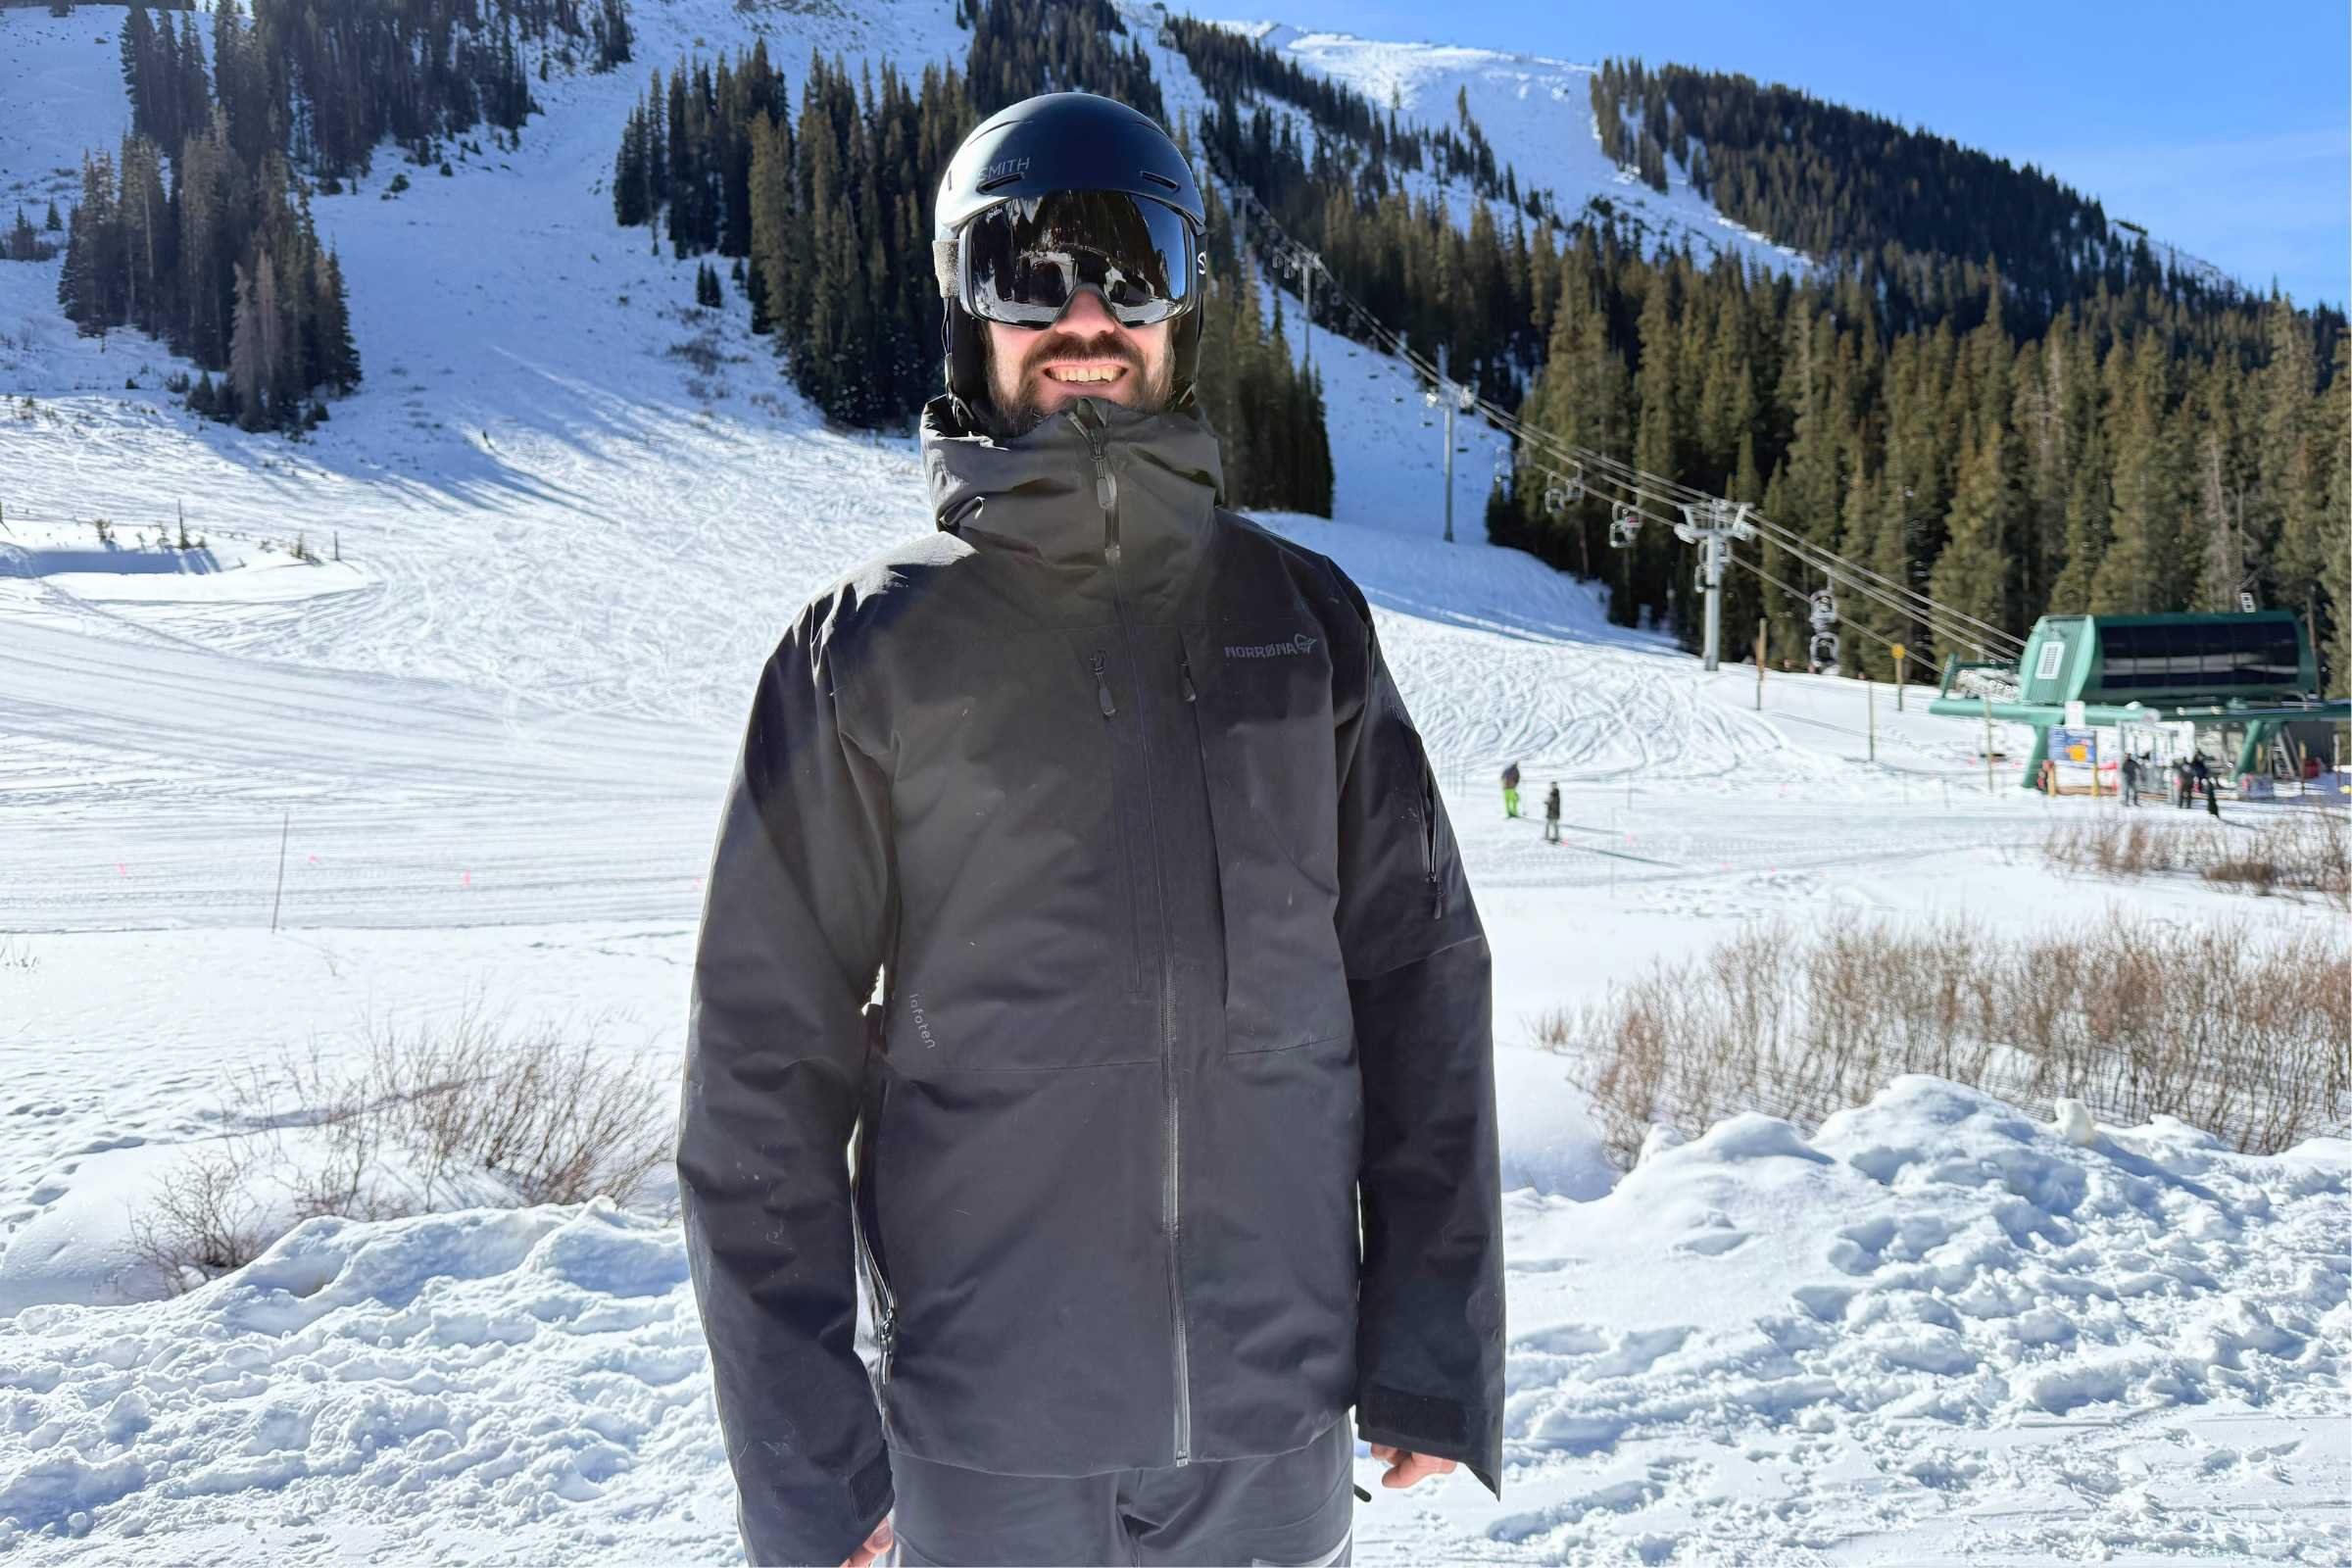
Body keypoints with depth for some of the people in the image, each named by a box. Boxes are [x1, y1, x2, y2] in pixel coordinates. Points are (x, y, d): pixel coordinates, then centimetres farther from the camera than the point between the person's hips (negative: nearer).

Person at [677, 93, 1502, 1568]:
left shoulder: (1305, 617, 2)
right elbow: (768, 1067, -3)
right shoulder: (867, 651, -4)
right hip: (986, 1443, -1)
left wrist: (1437, 1347, 0)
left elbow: (1421, 977, 3)